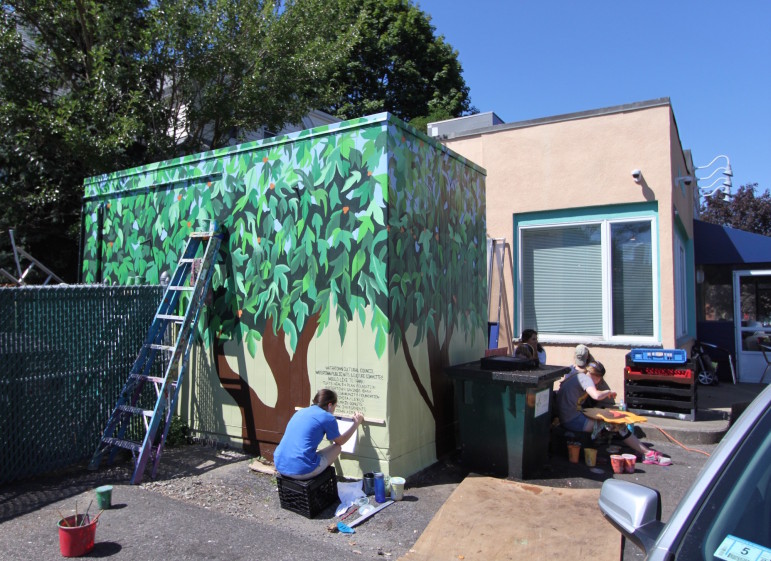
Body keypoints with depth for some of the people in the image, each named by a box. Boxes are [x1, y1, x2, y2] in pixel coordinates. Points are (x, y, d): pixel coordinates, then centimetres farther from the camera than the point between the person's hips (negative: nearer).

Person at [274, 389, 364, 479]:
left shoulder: (301, 412, 15)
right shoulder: (327, 417, -4)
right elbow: (340, 441, 13)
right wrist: (356, 423, 25)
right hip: (302, 471, -7)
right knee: (337, 447, 15)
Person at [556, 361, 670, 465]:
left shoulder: (575, 377, 19)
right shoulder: (584, 377, -11)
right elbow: (596, 396, -27)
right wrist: (608, 392, -7)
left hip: (567, 419, 10)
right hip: (574, 421, -10)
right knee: (618, 425, -10)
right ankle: (648, 454, -5)